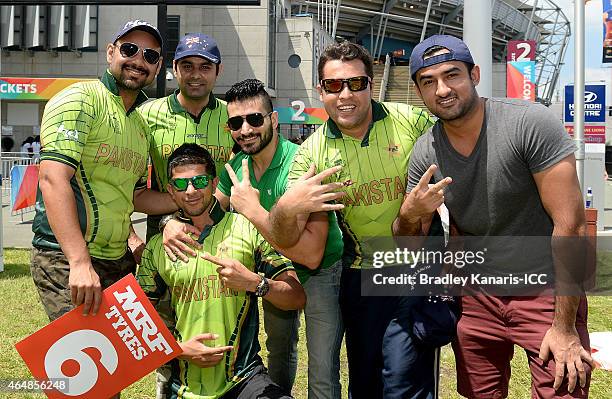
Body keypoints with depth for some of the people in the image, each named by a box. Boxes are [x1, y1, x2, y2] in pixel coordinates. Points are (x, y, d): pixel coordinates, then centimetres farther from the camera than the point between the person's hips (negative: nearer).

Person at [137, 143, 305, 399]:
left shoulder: (248, 229, 3)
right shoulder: (157, 247, 9)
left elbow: (297, 298, 0)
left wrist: (254, 282, -17)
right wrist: (179, 349, -3)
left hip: (244, 378, -3)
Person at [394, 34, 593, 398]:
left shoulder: (531, 123, -19)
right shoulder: (424, 154, -5)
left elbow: (571, 224, -20)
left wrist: (565, 327, -19)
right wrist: (410, 215, -25)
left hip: (545, 287, -4)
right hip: (477, 295, 4)